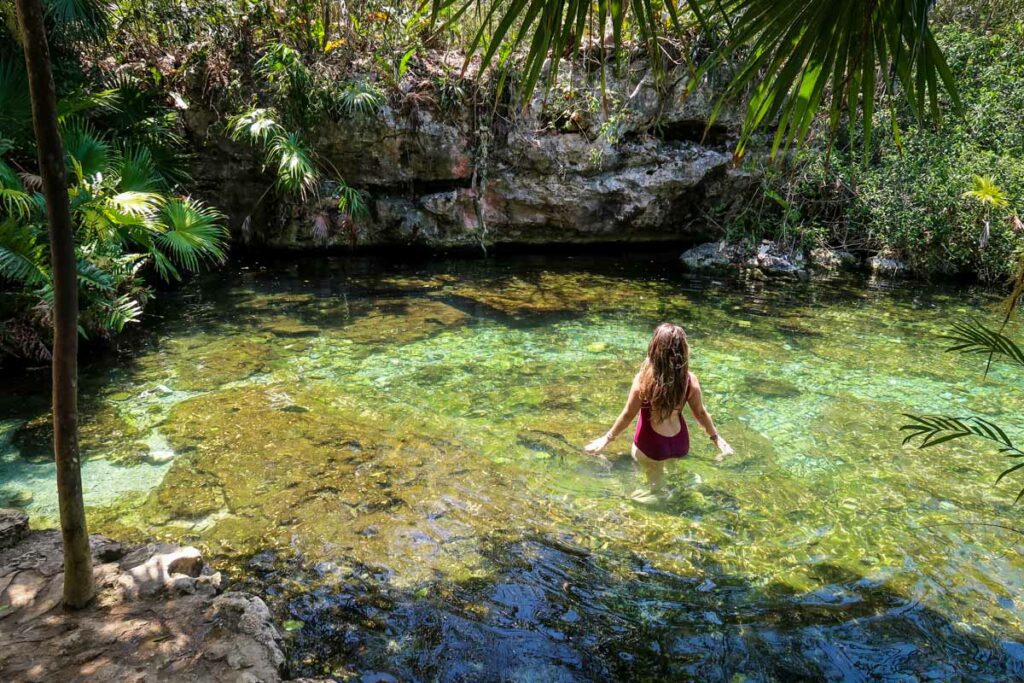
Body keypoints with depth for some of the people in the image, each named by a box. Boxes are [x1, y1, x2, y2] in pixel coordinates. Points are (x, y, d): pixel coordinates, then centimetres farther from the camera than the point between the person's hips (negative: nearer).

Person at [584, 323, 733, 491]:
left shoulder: (644, 379, -25)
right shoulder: (690, 380, -16)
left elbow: (628, 415, -15)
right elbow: (700, 413, -2)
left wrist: (608, 438, 1)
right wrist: (716, 437, 16)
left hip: (651, 445, -3)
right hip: (680, 444, 3)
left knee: (655, 484, 26)